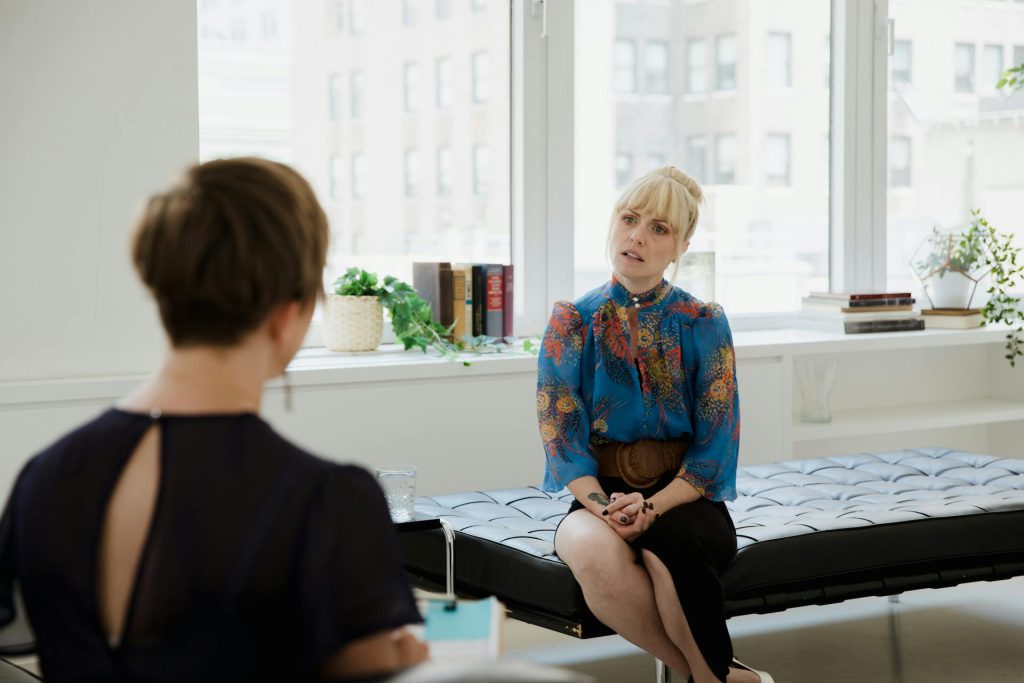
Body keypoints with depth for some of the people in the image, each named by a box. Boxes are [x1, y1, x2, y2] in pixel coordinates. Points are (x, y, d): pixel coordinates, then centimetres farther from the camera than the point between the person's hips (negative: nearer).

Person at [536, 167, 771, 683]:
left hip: (684, 498, -1)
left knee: (669, 544, -36)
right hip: (599, 496, 1)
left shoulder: (704, 324, 2)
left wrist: (652, 507, -18)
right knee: (597, 552, -34)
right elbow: (562, 437, -1)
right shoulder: (573, 321, 4)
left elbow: (715, 446, -2)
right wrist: (602, 506, -19)